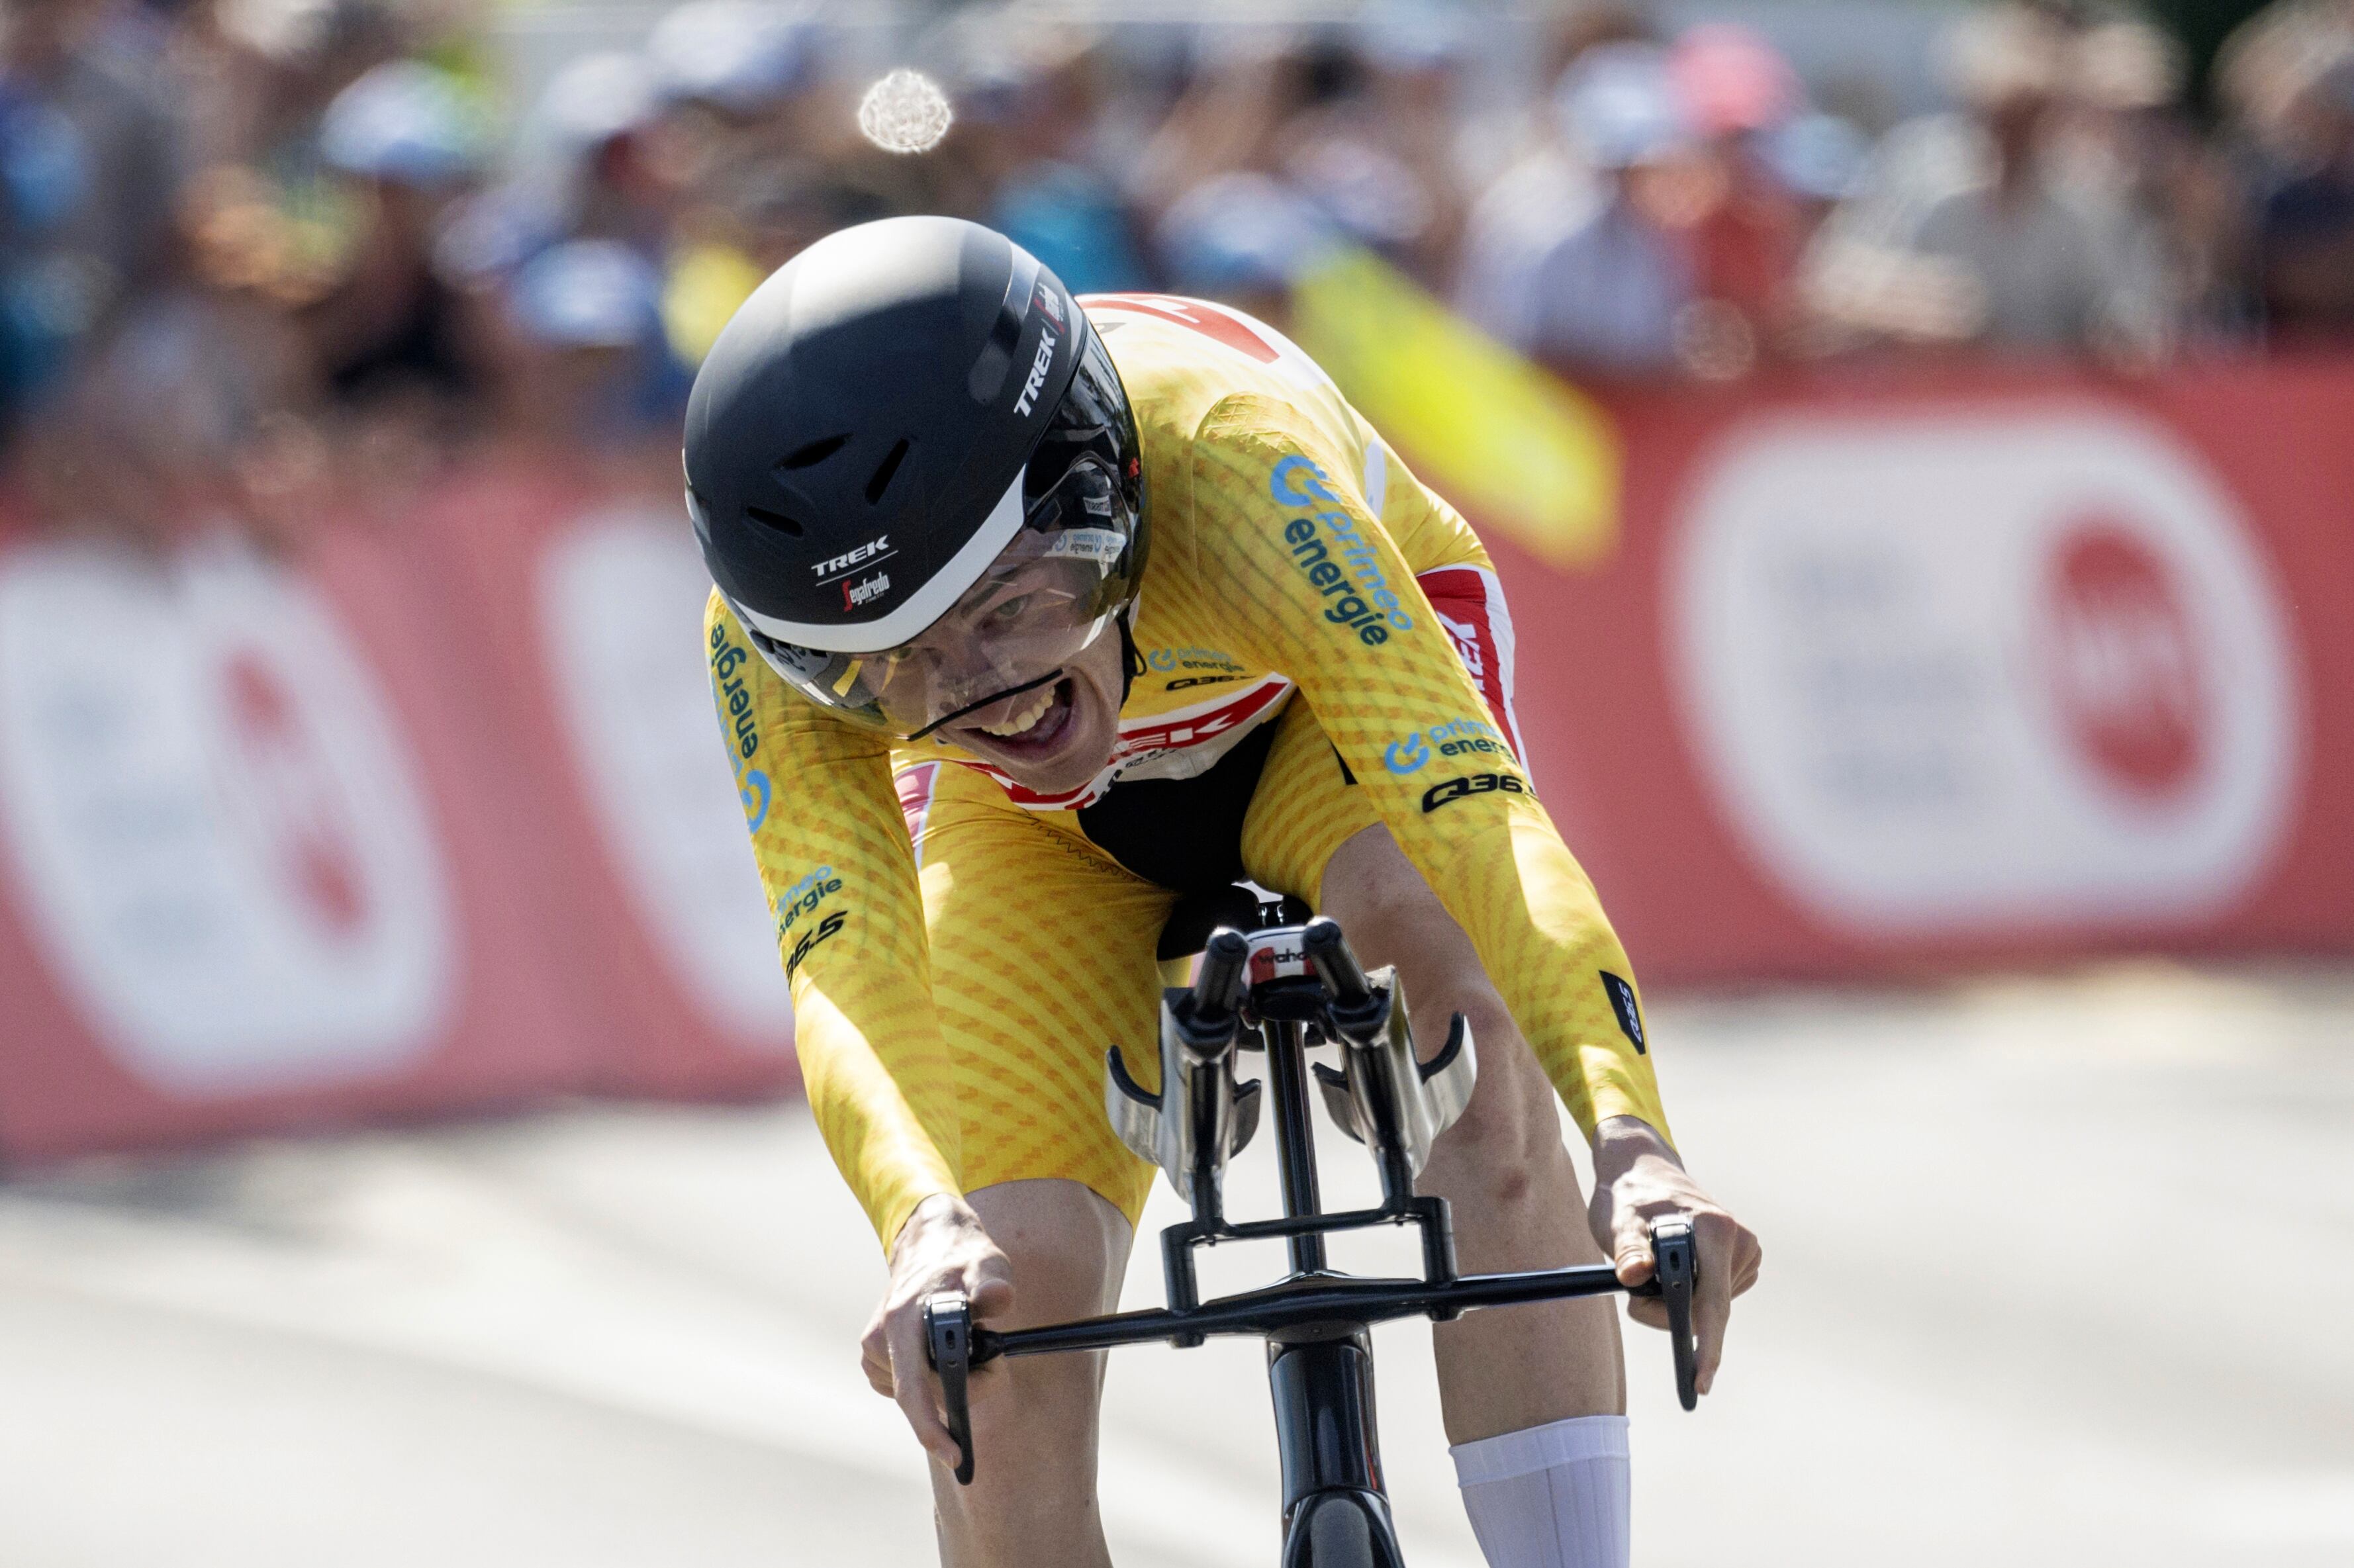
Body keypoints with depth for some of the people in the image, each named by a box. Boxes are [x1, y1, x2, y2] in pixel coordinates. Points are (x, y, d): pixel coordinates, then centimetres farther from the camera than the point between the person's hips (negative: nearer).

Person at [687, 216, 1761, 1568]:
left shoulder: (1225, 464, -44)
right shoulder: (773, 645, -36)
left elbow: (1476, 814, -53)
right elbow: (841, 961, -45)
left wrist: (1633, 1141, -67)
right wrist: (924, 1228, -65)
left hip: (1318, 712, -2)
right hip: (1045, 839, 2)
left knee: (1456, 1016, -34)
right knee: (1003, 1323, -16)